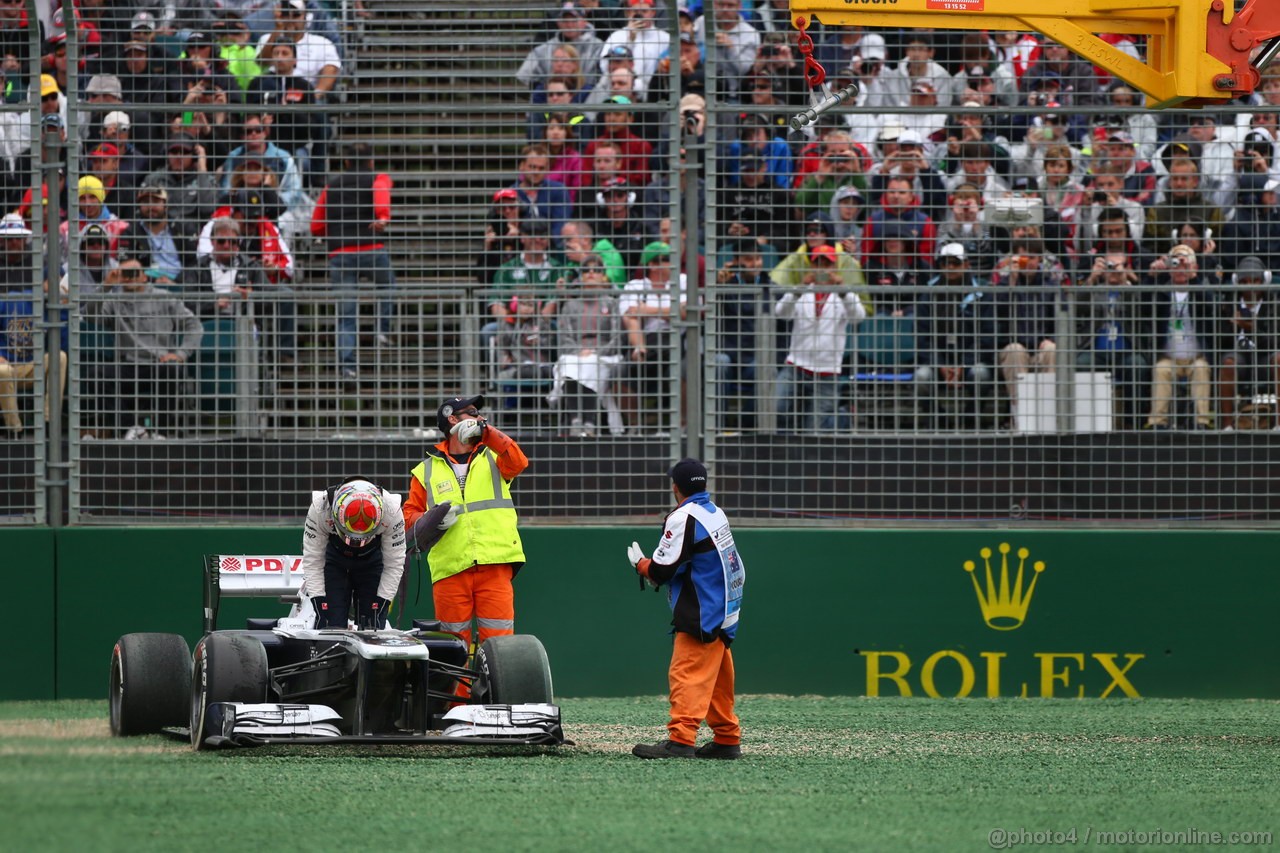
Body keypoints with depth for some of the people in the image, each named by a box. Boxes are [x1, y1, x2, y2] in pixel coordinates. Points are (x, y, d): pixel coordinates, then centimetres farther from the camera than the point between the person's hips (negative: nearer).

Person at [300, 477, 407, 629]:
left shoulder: (393, 511, -31)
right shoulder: (319, 508, -32)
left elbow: (394, 564, -18)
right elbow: (313, 561, -22)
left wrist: (383, 601, -21)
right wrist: (319, 601, -25)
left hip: (371, 560, 0)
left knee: (372, 628, -11)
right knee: (331, 627, -14)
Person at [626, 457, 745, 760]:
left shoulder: (683, 517, -13)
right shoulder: (716, 513, 14)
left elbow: (661, 571, -14)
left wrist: (640, 563, 6)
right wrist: (654, 568, 13)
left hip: (701, 617, -9)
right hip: (723, 615, 9)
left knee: (687, 676, -15)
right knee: (717, 681, 15)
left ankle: (680, 740, -24)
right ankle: (727, 739, 19)